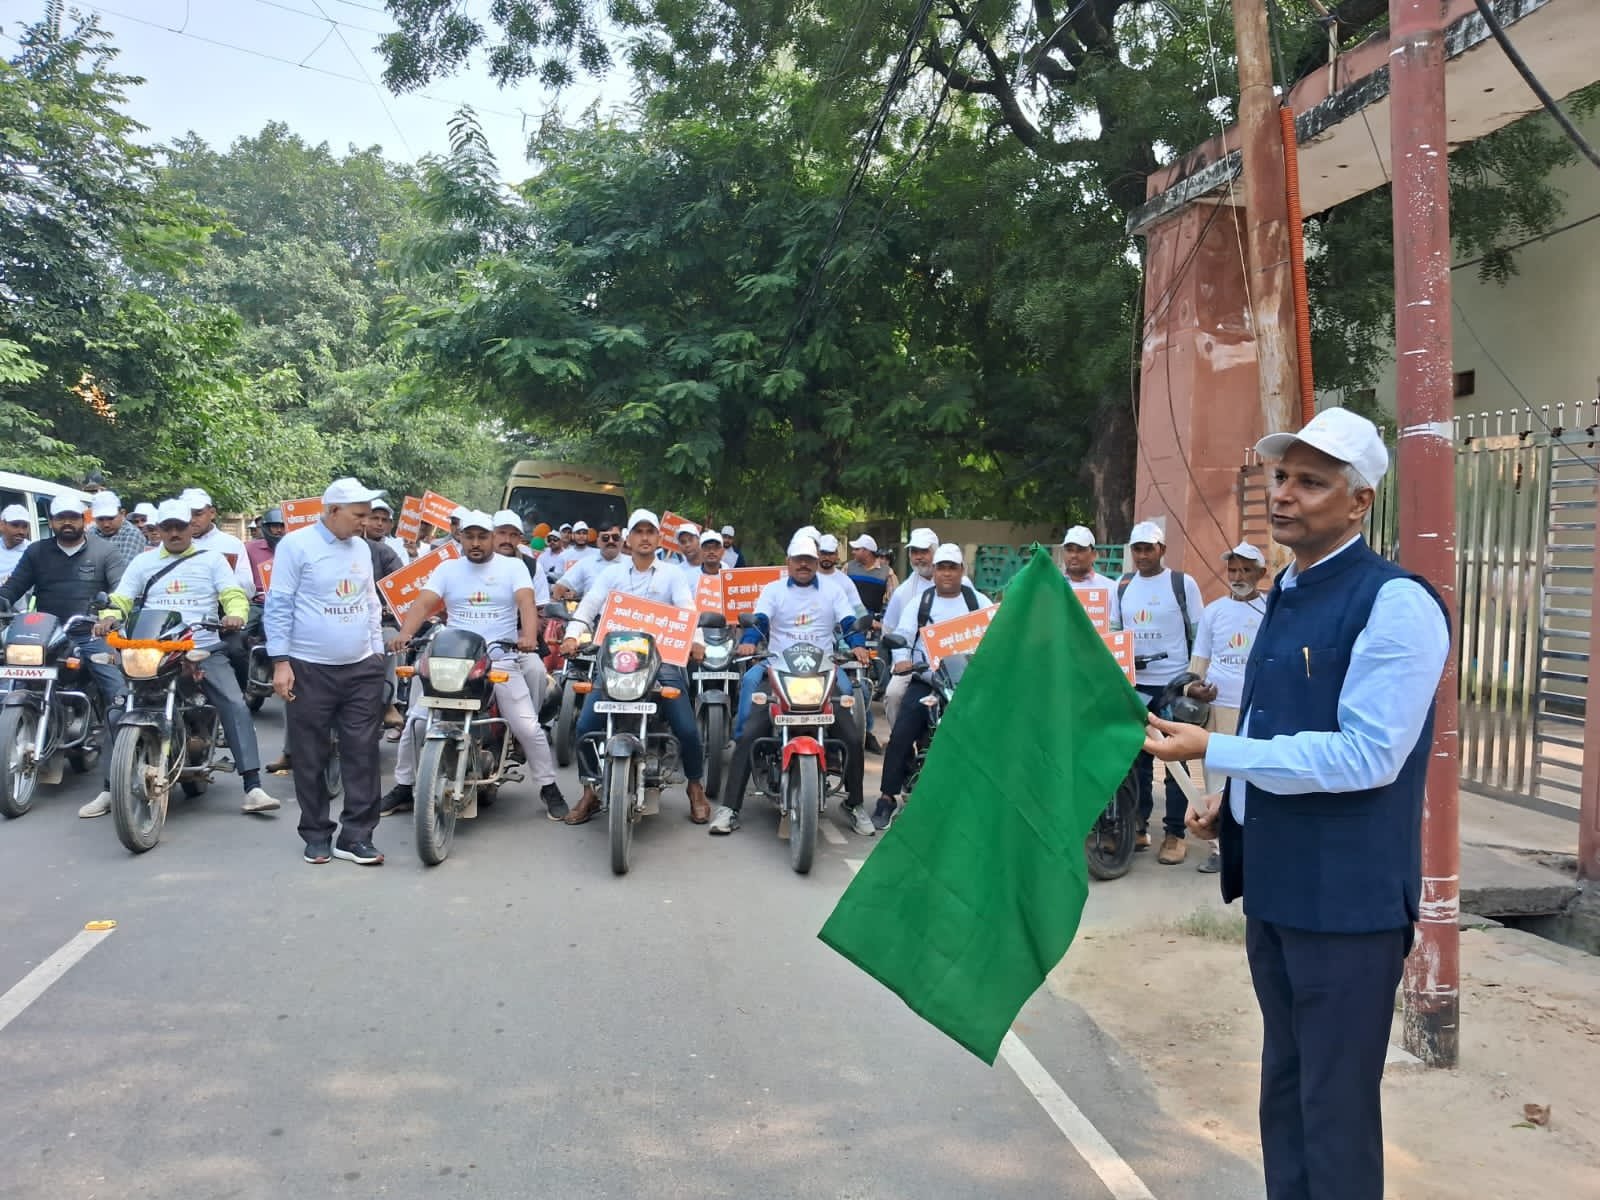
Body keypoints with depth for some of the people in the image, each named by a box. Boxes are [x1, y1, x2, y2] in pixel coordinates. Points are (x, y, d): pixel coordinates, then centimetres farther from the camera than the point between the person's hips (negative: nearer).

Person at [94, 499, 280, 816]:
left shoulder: (212, 559, 11)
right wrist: (109, 618, -13)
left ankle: (252, 787, -18)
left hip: (205, 648, -1)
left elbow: (233, 593, 1)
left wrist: (235, 614, -22)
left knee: (236, 706, -17)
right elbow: (121, 598, 10)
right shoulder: (143, 562, 16)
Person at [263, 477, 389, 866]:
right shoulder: (296, 545, -7)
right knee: (311, 758, 6)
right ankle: (317, 834, 19)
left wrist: (378, 652, 14)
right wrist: (280, 661, -12)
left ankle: (356, 836, 8)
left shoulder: (361, 548, 11)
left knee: (362, 754, 2)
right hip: (310, 670, -5)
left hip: (361, 669, 5)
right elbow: (278, 605, -8)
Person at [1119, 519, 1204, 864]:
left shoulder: (1183, 584, -3)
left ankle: (1174, 834, 9)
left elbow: (1199, 634, -1)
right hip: (1135, 685, 4)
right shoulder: (1122, 587, 8)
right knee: (1136, 758, 9)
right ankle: (1137, 827, 19)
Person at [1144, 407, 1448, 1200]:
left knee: (1336, 1104, 4)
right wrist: (1235, 800, 8)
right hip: (1273, 880, 9)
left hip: (1347, 894, -8)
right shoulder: (1286, 594, 11)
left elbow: (1365, 755, -24)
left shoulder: (1396, 603, -16)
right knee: (1285, 1083, 21)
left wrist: (1211, 751, -23)